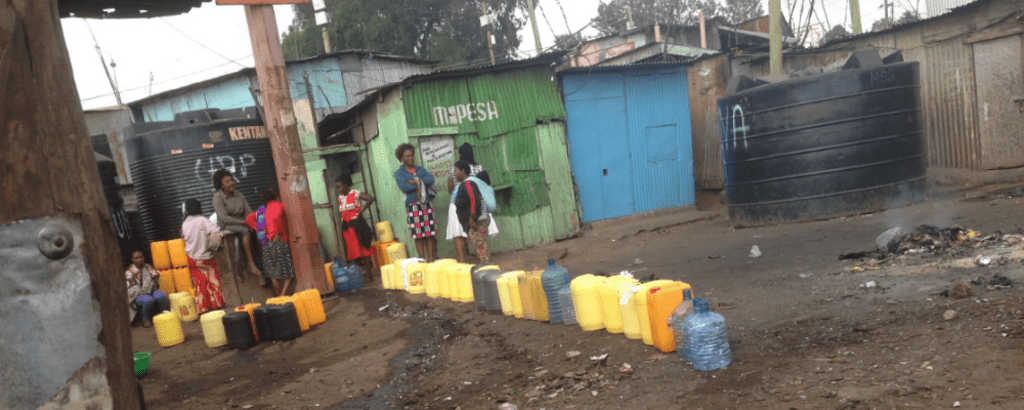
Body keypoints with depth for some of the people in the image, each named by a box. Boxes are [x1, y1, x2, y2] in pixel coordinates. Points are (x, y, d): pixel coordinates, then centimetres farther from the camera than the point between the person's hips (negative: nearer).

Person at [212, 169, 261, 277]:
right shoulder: (218, 197, -7)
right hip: (227, 225, -5)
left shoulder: (239, 195, 10)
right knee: (246, 230, -34)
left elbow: (249, 211, 6)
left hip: (241, 222, 5)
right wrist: (242, 222, -25)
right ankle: (251, 263, -33)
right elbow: (224, 217, -17)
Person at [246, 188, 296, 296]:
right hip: (279, 242, -7)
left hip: (266, 244, 7)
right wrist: (277, 233, -15)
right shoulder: (278, 206, -3)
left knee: (274, 274, 10)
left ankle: (278, 296, 13)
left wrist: (259, 230, 14)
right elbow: (275, 218, -22)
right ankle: (283, 295, -17)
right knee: (288, 273, -3)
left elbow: (248, 219, 16)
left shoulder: (262, 210, 17)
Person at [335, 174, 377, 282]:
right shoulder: (340, 197, 10)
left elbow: (371, 198, -23)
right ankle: (364, 272, 21)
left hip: (357, 225, -7)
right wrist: (341, 229, 9)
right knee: (354, 252, 8)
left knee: (364, 249, -1)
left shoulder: (355, 194, -11)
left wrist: (361, 211, -19)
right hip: (346, 227, 7)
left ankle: (369, 274, 6)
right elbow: (340, 213, 17)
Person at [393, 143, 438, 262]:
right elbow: (403, 187, -13)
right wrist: (423, 184, -7)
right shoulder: (399, 173, 5)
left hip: (427, 204, 3)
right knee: (418, 236, -2)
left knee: (430, 234, 2)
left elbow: (431, 180, -1)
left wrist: (417, 181, -11)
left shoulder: (421, 169, 16)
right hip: (413, 206, -3)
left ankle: (432, 260, 8)